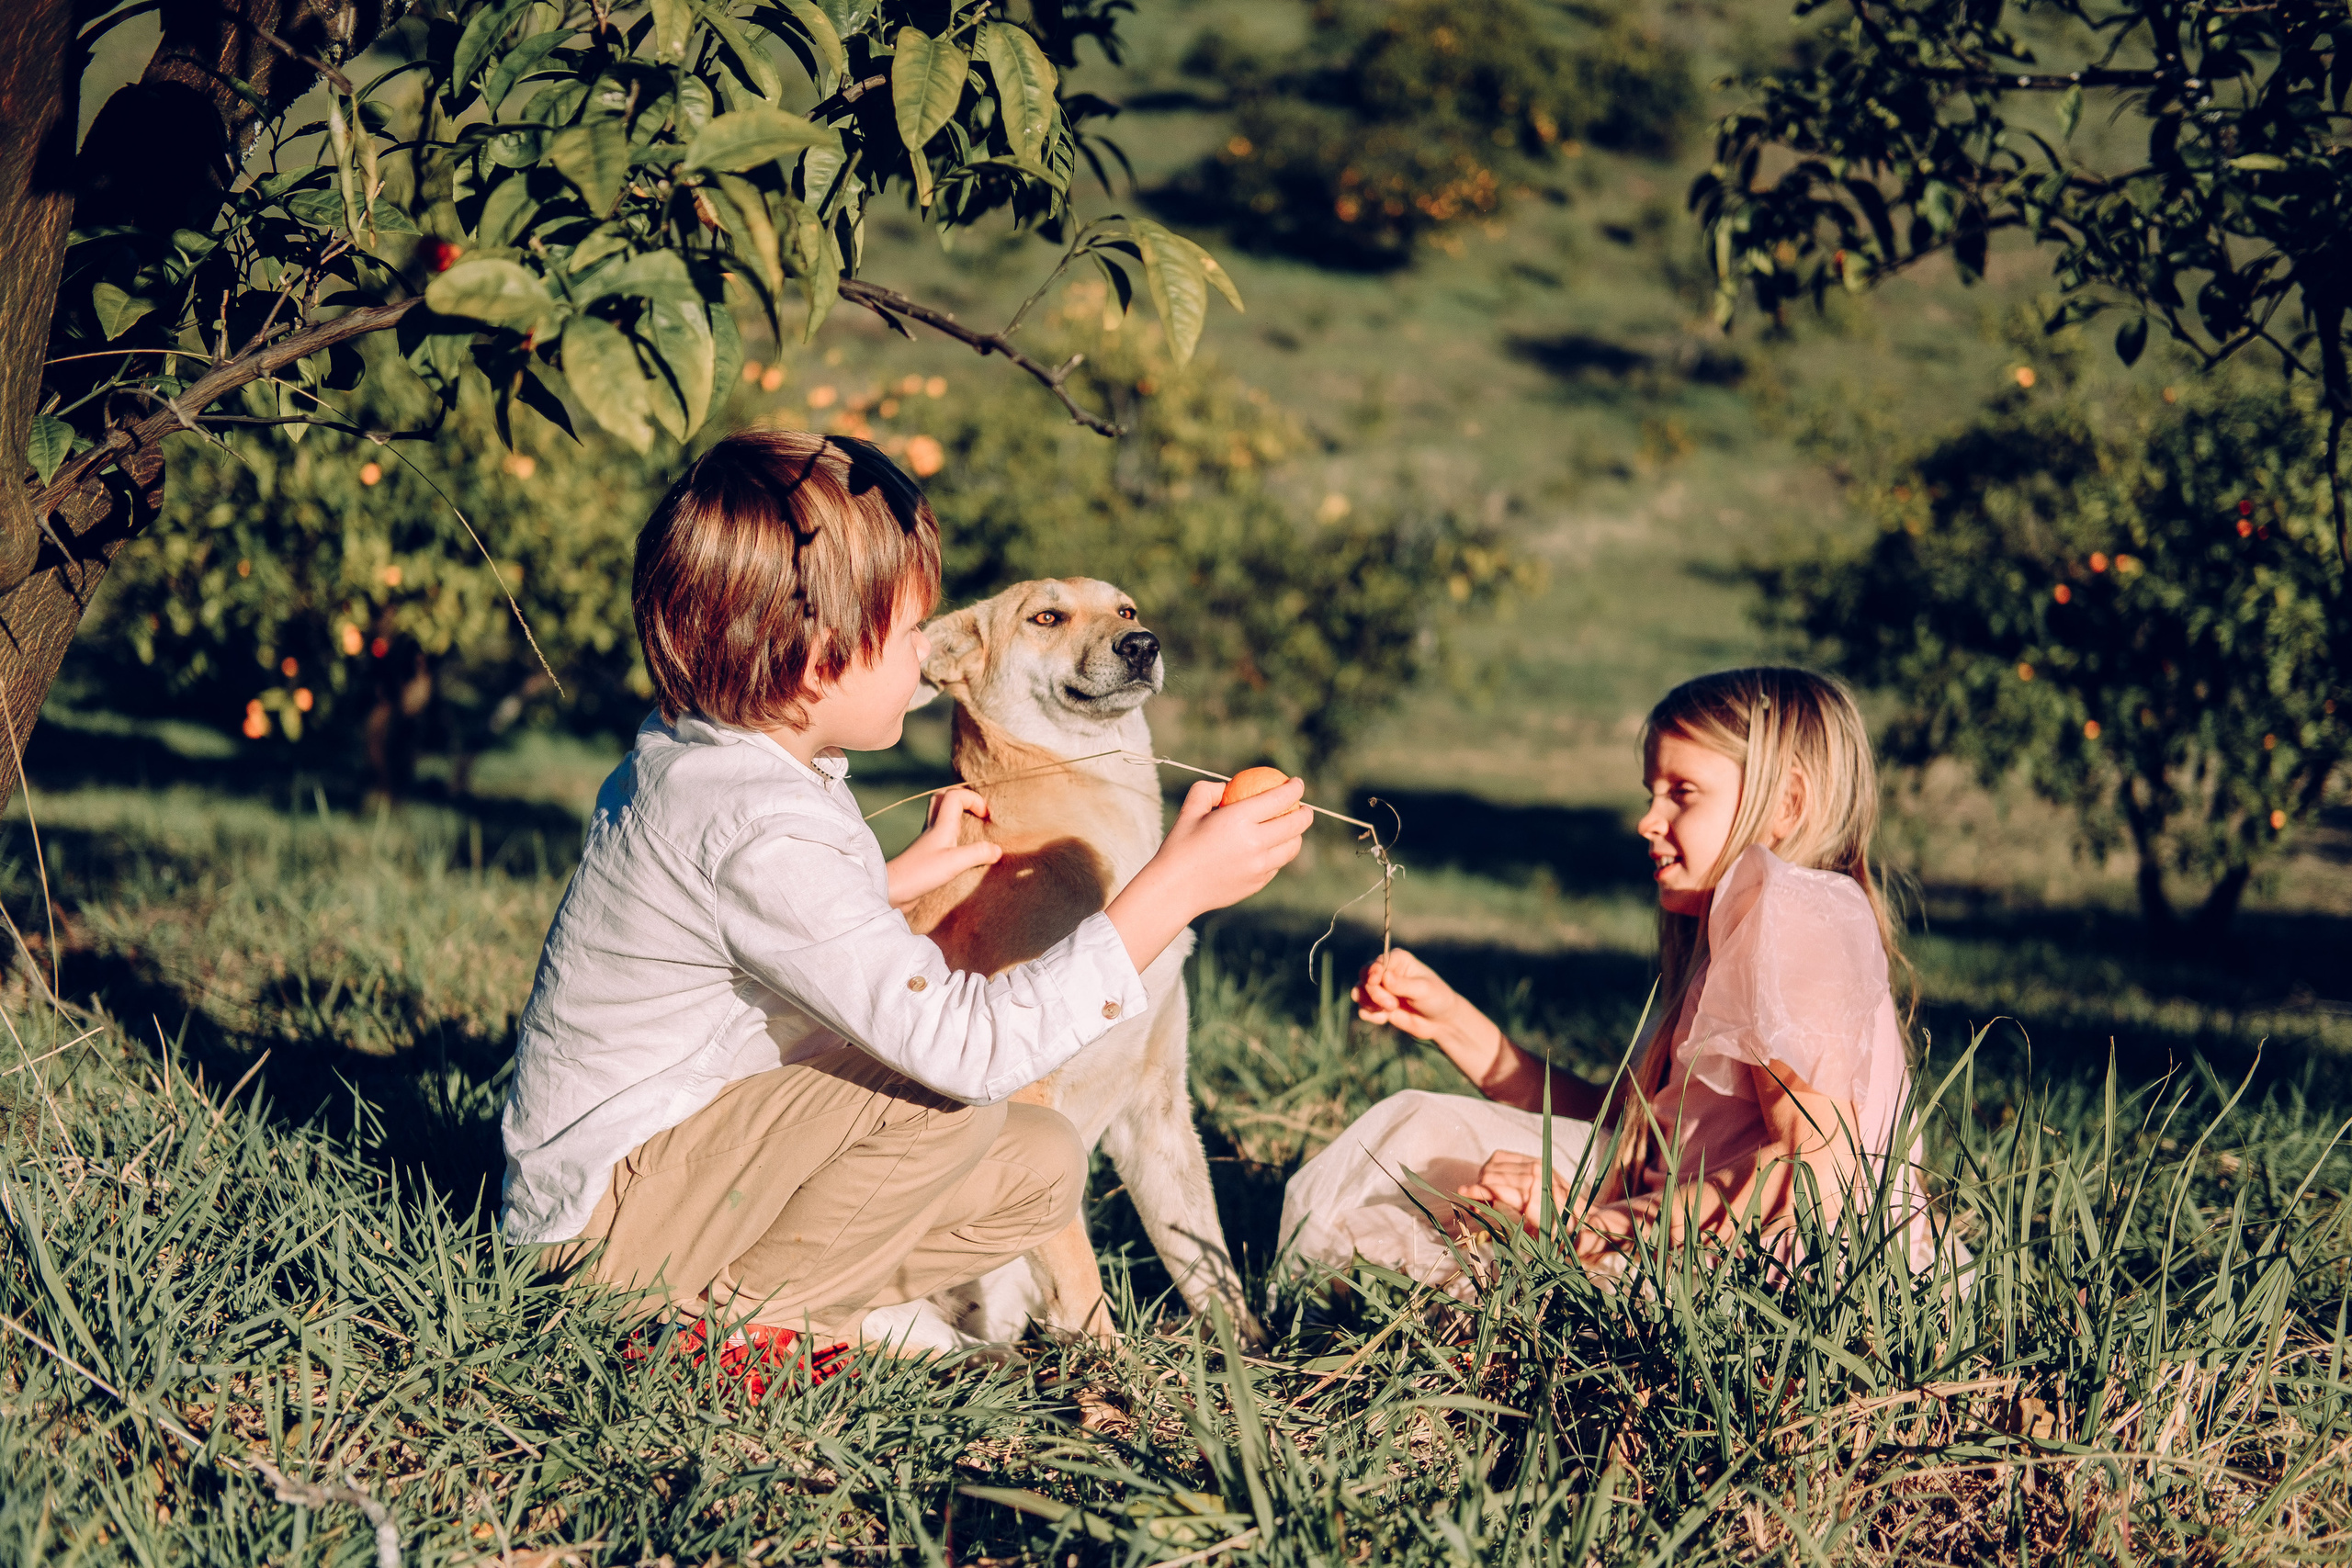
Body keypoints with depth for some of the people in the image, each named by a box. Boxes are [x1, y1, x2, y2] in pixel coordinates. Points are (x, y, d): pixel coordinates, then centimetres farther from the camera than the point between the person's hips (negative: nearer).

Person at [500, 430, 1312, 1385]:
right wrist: (1174, 889, -33)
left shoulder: (689, 749, 2)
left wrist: (889, 884, 9)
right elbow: (964, 1041, -35)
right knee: (947, 1094, -29)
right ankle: (739, 1323, -12)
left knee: (1040, 1168, 1)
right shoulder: (762, 835, -30)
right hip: (602, 1215, -9)